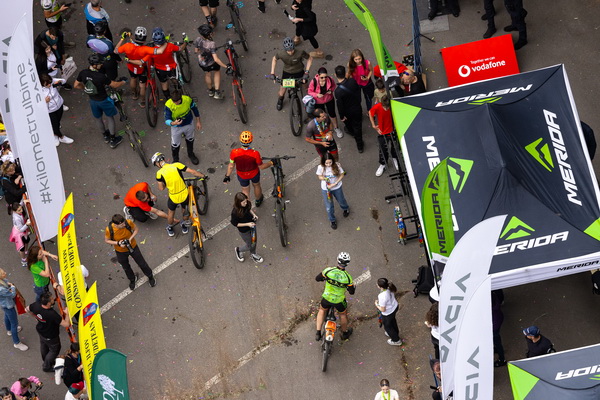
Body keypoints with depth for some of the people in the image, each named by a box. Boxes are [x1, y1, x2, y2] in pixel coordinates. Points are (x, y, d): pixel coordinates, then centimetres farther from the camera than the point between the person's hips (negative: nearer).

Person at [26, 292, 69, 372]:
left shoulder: (36, 305, -27)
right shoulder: (52, 314, -45)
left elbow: (27, 309, -5)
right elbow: (66, 324, -39)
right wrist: (66, 313, -24)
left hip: (41, 332, 6)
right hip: (50, 337, -6)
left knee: (44, 346, 33)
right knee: (54, 350, 23)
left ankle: (46, 361, 61)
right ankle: (47, 367, 42)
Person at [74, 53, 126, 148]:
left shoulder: (83, 73, -19)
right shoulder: (101, 77, -35)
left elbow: (76, 85, -4)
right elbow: (114, 85, -22)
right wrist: (123, 82, -2)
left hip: (92, 100, 5)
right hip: (103, 100, -5)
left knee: (98, 118, 27)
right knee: (110, 117, 19)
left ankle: (105, 136, 48)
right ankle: (113, 140, 28)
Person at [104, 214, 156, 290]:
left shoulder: (128, 223, -32)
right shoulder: (109, 230, -34)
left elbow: (136, 229, -11)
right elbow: (106, 240, -15)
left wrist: (130, 239, -27)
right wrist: (118, 243, -31)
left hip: (133, 247, 0)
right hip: (121, 252, 0)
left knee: (142, 263, 21)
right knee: (126, 267, 27)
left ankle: (150, 276, 51)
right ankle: (132, 279, 59)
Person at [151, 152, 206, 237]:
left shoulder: (159, 173, -15)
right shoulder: (177, 165, -14)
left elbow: (161, 188, -8)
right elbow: (192, 172, -12)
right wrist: (203, 176, 3)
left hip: (173, 197, -1)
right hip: (184, 194, 1)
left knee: (171, 212, 30)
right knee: (185, 210, 30)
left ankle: (170, 229, 50)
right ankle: (184, 227, 52)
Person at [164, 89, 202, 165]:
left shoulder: (188, 100, -30)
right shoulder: (168, 105, -35)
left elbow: (195, 109, -8)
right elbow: (167, 120, -30)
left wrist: (198, 122, 2)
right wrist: (173, 123, -54)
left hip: (189, 124, 2)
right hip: (176, 127, -2)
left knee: (190, 140, 29)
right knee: (175, 144, 15)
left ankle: (191, 154, 59)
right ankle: (175, 160, 45)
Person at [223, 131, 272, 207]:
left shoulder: (234, 153, -33)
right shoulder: (255, 154, -36)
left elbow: (231, 166, -17)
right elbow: (261, 166, -20)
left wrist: (227, 176, 1)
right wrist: (271, 163, -3)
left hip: (242, 176, 0)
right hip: (254, 174, 0)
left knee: (245, 190, 27)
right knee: (256, 185, 32)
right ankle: (258, 200, 60)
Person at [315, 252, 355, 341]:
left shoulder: (328, 270, -23)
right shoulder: (347, 277, -24)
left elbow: (317, 279, -8)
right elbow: (351, 292, -11)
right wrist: (354, 286, 12)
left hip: (327, 298, 1)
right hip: (339, 300, -1)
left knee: (322, 311, 30)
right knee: (343, 314, 29)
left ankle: (318, 333, 25)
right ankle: (345, 333, 48)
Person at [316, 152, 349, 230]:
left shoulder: (336, 165, -27)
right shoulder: (320, 167, -25)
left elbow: (341, 175, -14)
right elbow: (319, 176, -8)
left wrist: (335, 184, -24)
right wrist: (324, 178, -32)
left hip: (337, 188, 0)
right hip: (325, 189, 0)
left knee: (341, 201, 28)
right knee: (329, 207, 12)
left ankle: (346, 209, 64)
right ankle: (332, 220, 40)